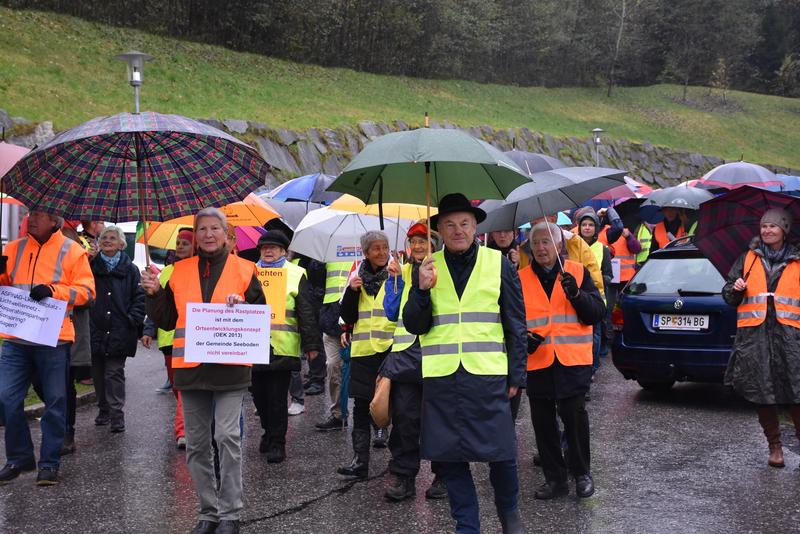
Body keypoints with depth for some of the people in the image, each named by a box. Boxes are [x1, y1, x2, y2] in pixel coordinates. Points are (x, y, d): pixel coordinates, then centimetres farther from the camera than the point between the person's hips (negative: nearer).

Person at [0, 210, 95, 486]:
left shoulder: (71, 251, 0)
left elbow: (86, 290, -4)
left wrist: (53, 291, -18)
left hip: (53, 339, -4)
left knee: (55, 401, 3)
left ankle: (49, 462, 14)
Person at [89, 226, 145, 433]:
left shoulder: (130, 269, 5)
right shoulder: (91, 266, 10)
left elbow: (139, 297, 3)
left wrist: (133, 319, -7)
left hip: (119, 331, -3)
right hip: (96, 329, 3)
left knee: (115, 373, -5)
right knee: (98, 373, 8)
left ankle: (117, 414, -4)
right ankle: (104, 410, 21)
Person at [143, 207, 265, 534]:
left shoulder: (243, 270, 4)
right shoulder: (181, 272, 11)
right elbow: (167, 321, 14)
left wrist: (241, 306, -13)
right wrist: (154, 294, -1)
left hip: (230, 367, -3)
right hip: (190, 368, 4)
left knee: (227, 436, -11)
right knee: (196, 444, 8)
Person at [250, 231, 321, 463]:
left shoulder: (296, 274, 3)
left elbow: (307, 312, 1)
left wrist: (311, 344, -4)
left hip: (282, 347, -4)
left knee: (277, 398, -2)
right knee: (258, 394, 12)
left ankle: (277, 442, 7)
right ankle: (269, 432, 32)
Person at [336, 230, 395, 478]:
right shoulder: (358, 277, 11)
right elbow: (347, 317, 9)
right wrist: (351, 291, -5)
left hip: (391, 349, -4)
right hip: (363, 351, 4)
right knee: (361, 405, 4)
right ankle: (360, 460, 9)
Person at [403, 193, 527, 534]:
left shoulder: (499, 264, 4)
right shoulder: (427, 269, 8)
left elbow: (516, 325, 6)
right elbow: (414, 326, 6)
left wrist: (516, 375, 2)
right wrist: (422, 290, -11)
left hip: (488, 377, -1)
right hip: (440, 378, 2)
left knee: (501, 453, 1)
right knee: (448, 458, 5)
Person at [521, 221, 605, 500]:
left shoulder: (578, 272, 5)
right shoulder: (521, 278, 9)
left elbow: (597, 313, 0)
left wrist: (577, 294, -16)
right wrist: (523, 337, -5)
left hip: (573, 361, -2)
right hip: (537, 360, 2)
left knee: (574, 415, -3)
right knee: (543, 421, 6)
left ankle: (581, 473, 16)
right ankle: (554, 477, 19)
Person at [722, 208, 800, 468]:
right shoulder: (748, 258, 14)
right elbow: (728, 295, 16)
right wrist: (735, 289, -4)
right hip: (754, 333, 1)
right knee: (762, 390, 2)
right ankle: (775, 446, 13)